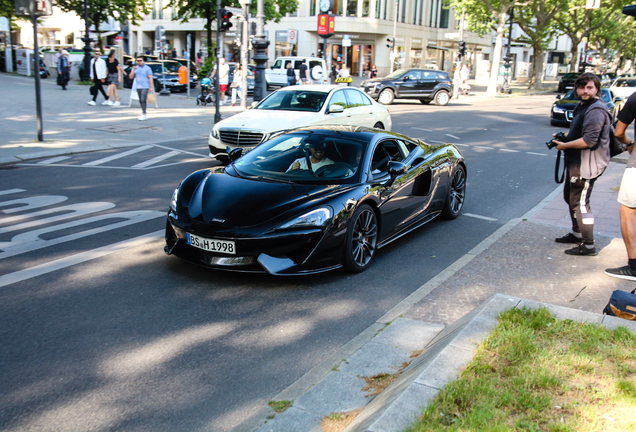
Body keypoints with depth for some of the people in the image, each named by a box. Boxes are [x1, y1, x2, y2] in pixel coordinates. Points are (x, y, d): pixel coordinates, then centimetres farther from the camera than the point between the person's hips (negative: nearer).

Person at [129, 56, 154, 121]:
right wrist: (133, 70, -9)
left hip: (145, 87, -6)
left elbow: (150, 78, -6)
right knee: (141, 101, 8)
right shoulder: (135, 68, 12)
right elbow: (131, 77, 6)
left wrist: (151, 87, -13)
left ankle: (144, 114, -18)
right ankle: (143, 115, 15)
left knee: (143, 100, -16)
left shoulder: (147, 68, -3)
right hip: (138, 87, 6)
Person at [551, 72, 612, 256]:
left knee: (579, 202, -8)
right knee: (570, 197, 21)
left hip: (587, 164, -11)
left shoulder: (596, 111, -20)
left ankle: (588, 245, -1)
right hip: (576, 161, 11)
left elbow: (589, 140, -28)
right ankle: (577, 234, 37)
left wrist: (565, 145, -17)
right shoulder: (582, 107, 14)